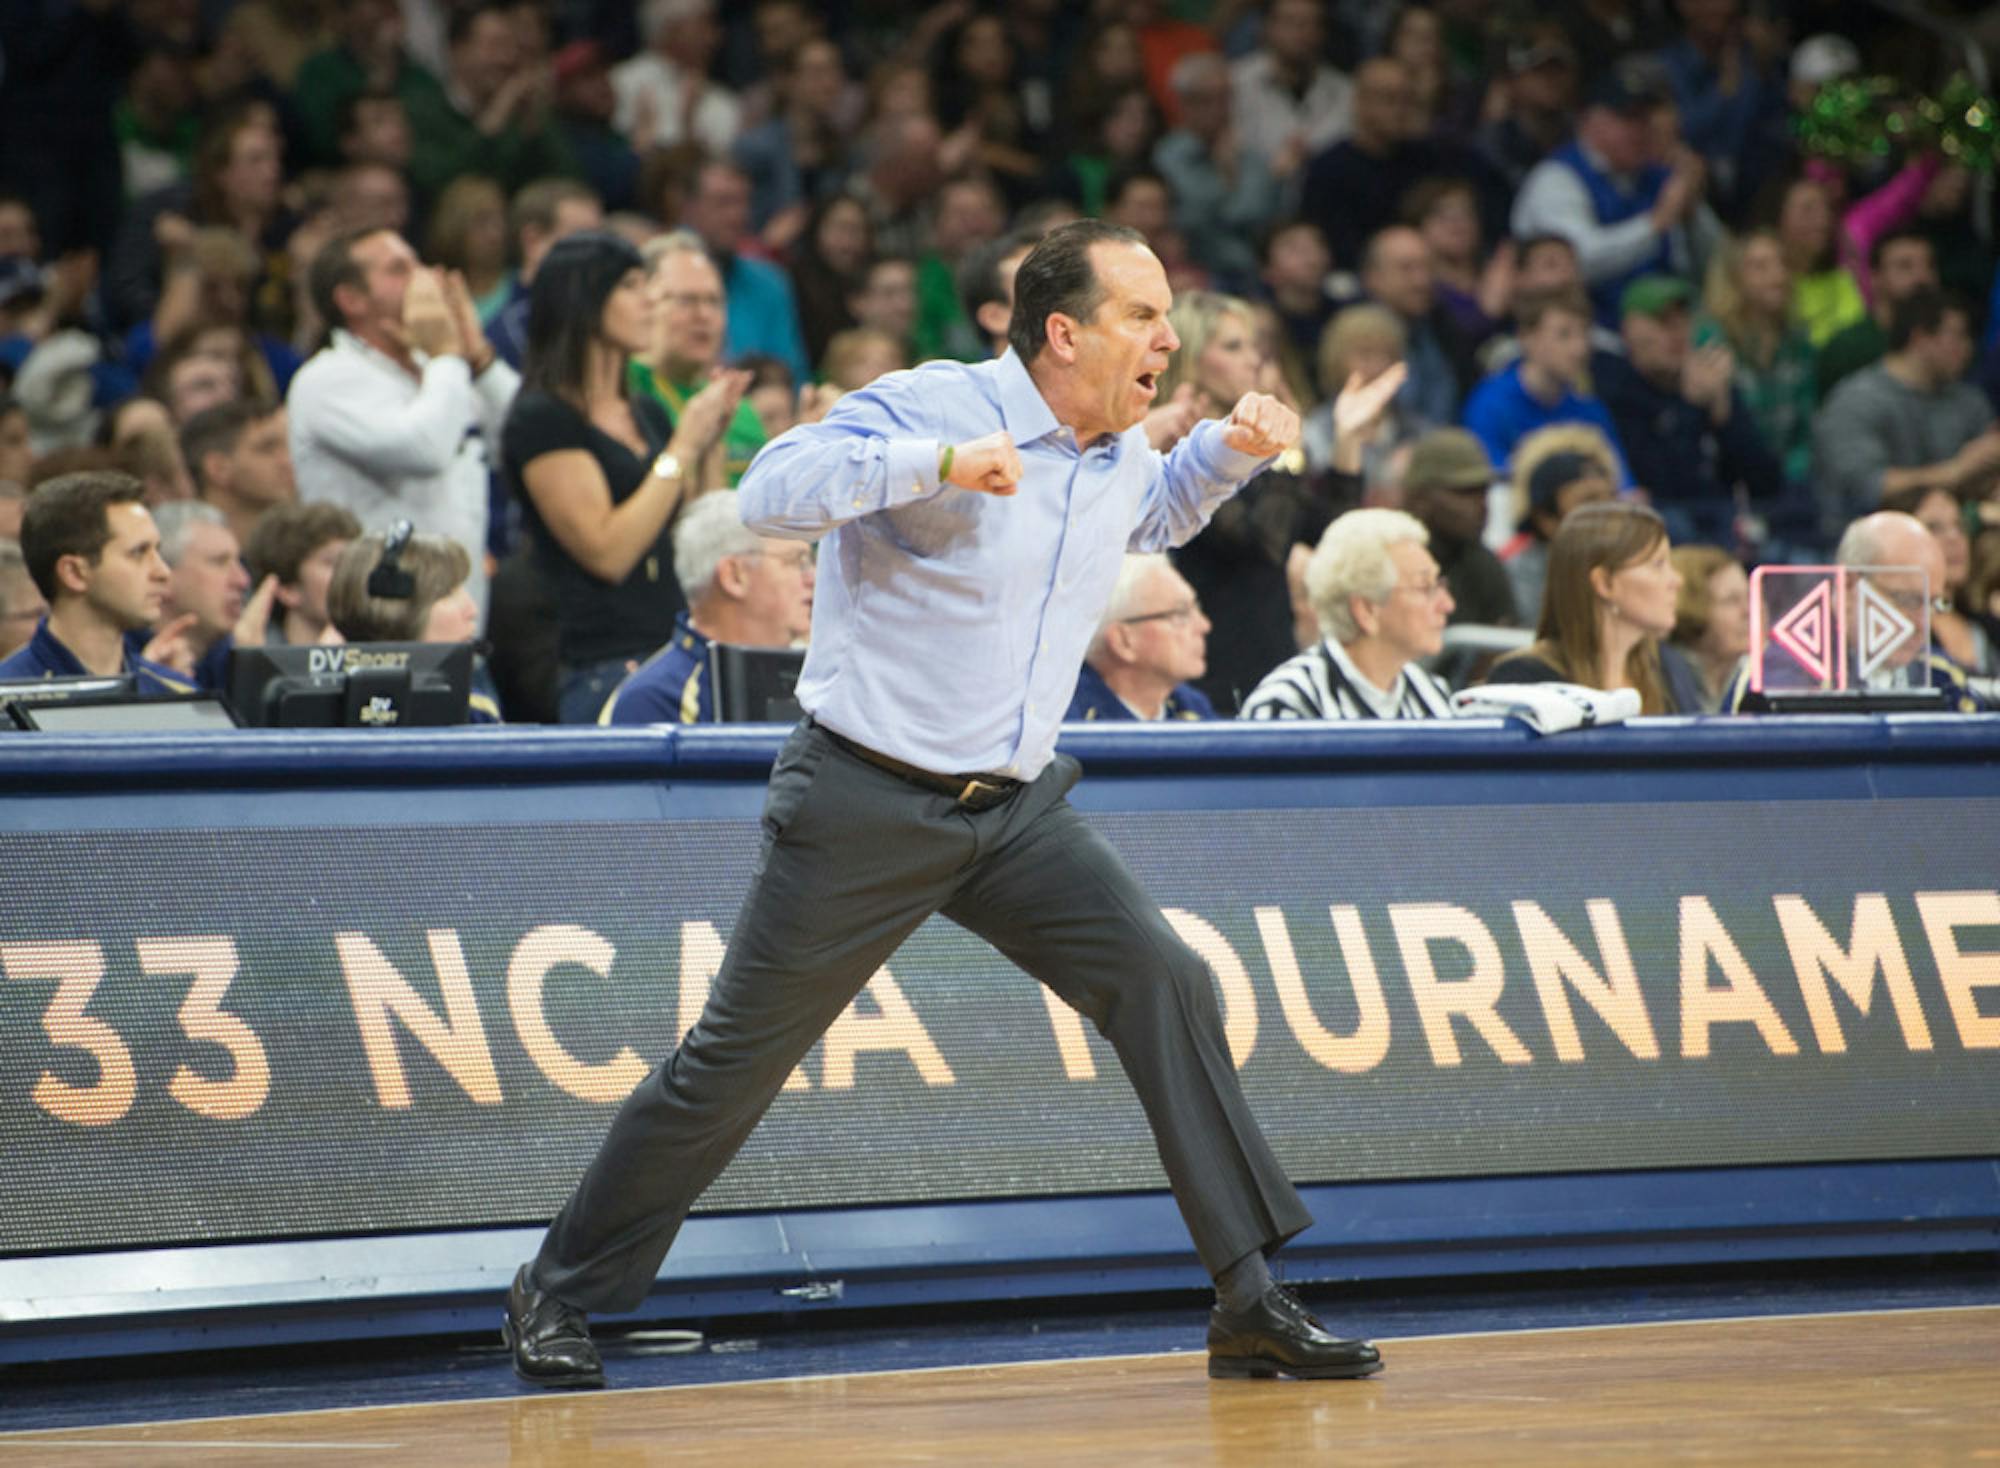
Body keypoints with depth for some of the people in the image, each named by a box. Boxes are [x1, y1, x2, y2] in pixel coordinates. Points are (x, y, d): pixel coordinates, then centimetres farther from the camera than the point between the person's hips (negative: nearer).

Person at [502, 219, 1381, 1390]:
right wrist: (939, 464, -36)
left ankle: (1251, 1304, -8)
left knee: (1168, 986, -11)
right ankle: (560, 1294, 17)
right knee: (738, 1061, 0)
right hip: (867, 802, -6)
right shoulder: (933, 407, -14)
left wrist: (1235, 450, 14)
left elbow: (1154, 517, 33)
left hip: (1018, 810, 6)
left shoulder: (1121, 455, 8)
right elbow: (773, 493, -26)